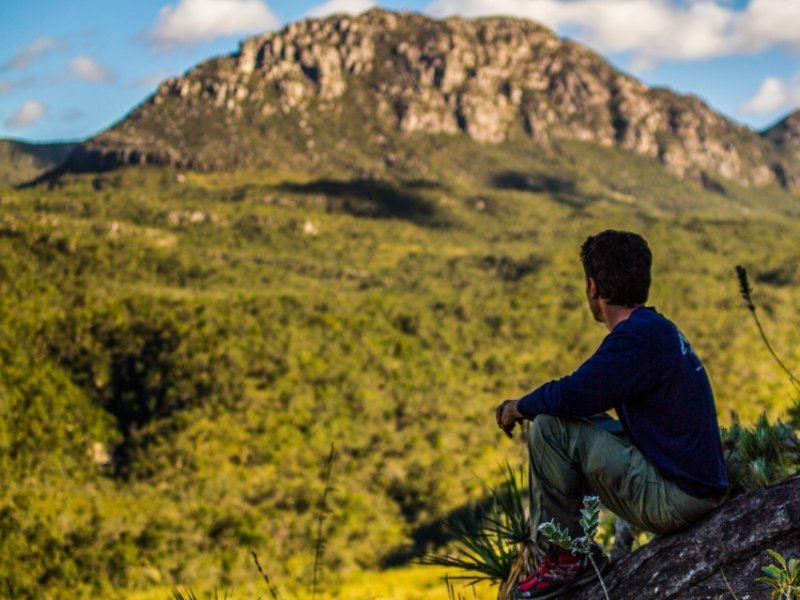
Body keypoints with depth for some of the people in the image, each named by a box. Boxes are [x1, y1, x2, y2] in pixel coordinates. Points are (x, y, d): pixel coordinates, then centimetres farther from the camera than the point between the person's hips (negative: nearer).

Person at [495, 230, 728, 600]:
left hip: (674, 498, -10)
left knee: (548, 428, -13)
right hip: (697, 488, 10)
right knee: (567, 423, 20)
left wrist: (519, 407, -3)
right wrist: (530, 406, 14)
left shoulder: (638, 337, -19)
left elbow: (572, 395, -22)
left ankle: (565, 558, 0)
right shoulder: (655, 328, 13)